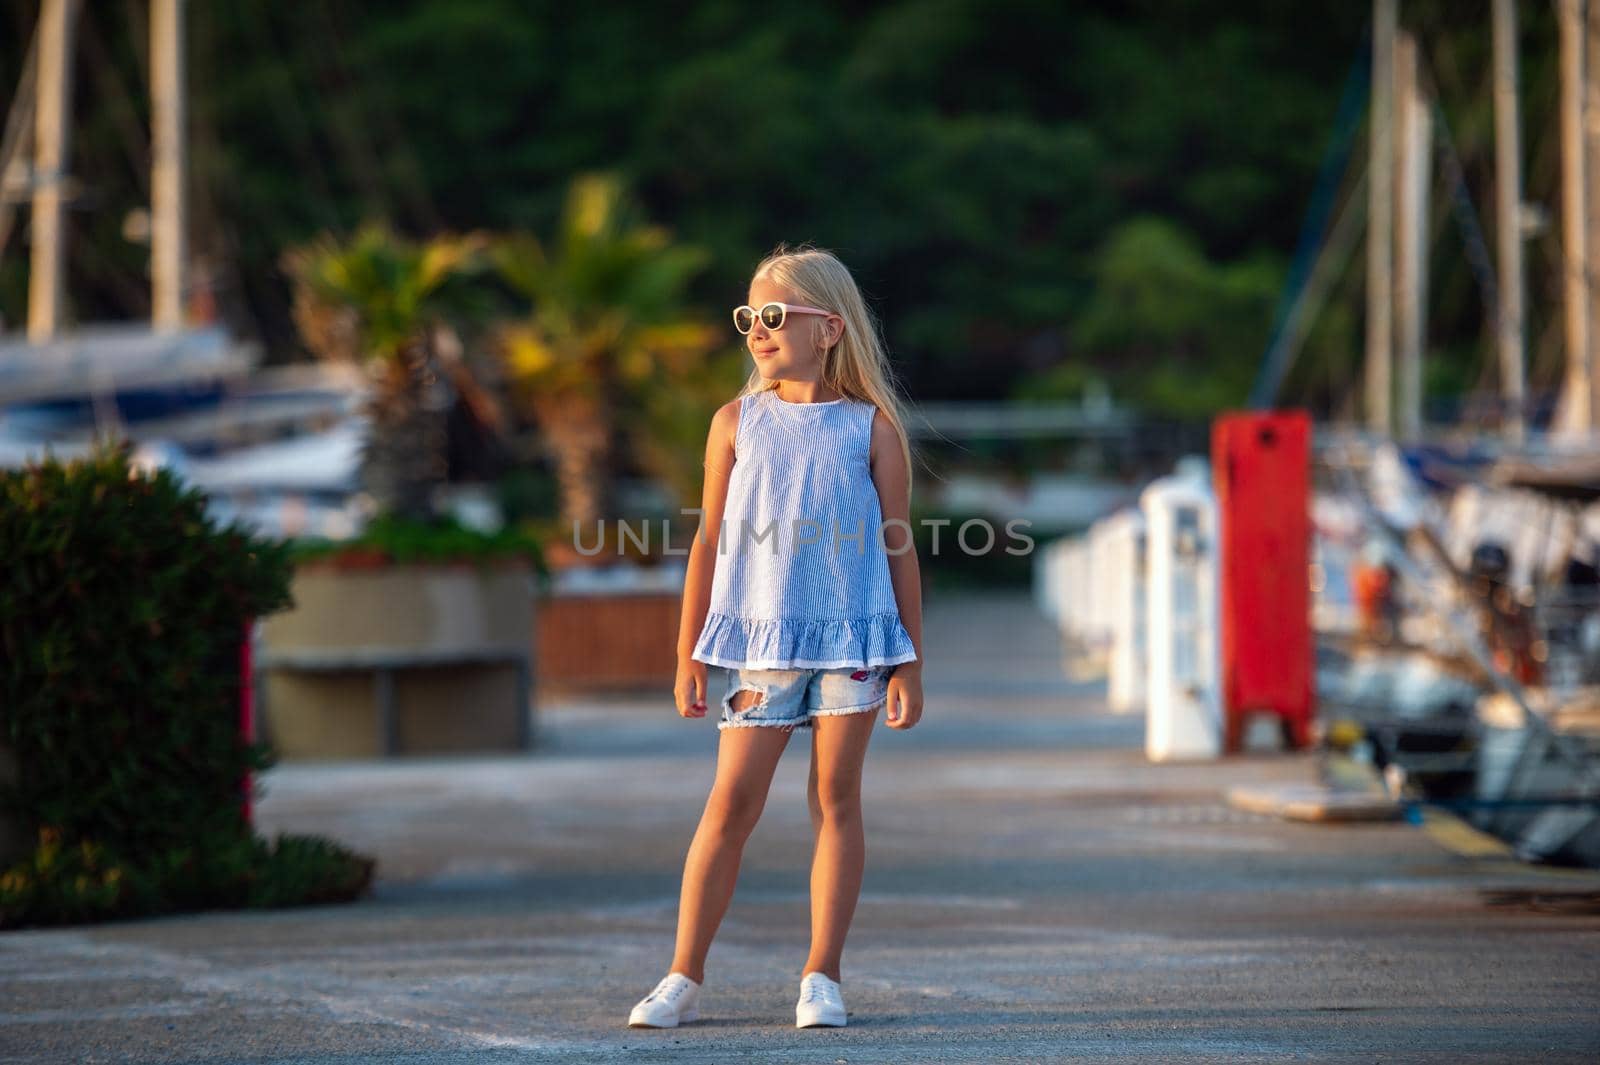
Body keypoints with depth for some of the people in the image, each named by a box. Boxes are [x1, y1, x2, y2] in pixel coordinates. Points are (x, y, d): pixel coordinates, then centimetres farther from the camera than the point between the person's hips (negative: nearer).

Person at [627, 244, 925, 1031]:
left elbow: (898, 549, 4)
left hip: (853, 639, -1)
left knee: (837, 799, 3)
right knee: (731, 802, -2)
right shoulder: (737, 423, 6)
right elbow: (711, 543, 9)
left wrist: (910, 662, 2)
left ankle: (821, 977, 8)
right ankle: (684, 978, 1)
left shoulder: (871, 428, 2)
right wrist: (690, 656, 7)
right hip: (759, 639, 1)